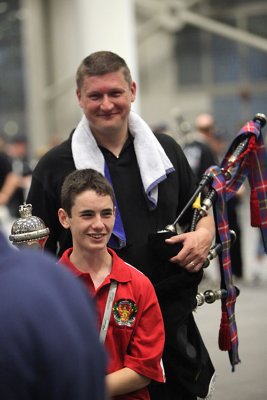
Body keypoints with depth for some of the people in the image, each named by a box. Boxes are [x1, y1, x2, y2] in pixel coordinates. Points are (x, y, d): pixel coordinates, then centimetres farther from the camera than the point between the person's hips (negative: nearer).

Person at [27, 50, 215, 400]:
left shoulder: (167, 150, 9)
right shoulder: (55, 167, 0)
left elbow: (202, 210, 20)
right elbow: (38, 249, 3)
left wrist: (204, 234, -2)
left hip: (171, 313, 3)